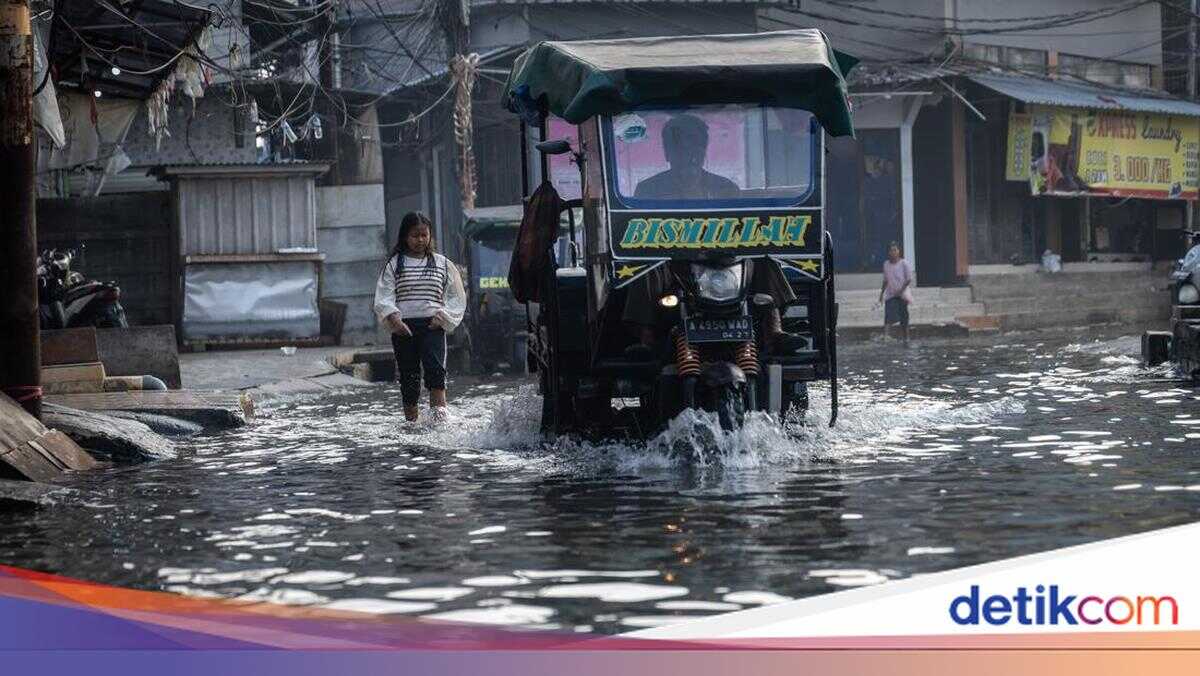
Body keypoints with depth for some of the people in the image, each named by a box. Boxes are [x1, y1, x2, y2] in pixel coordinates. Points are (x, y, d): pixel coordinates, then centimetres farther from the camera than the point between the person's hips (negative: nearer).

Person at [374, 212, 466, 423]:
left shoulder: (442, 264, 11)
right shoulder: (394, 264, 7)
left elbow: (457, 297, 13)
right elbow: (383, 298, -1)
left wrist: (443, 317, -3)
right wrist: (393, 319, -17)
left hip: (432, 326, 0)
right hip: (403, 328, 1)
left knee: (435, 368, -20)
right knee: (408, 376, 2)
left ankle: (439, 415, -27)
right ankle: (411, 421, 12)